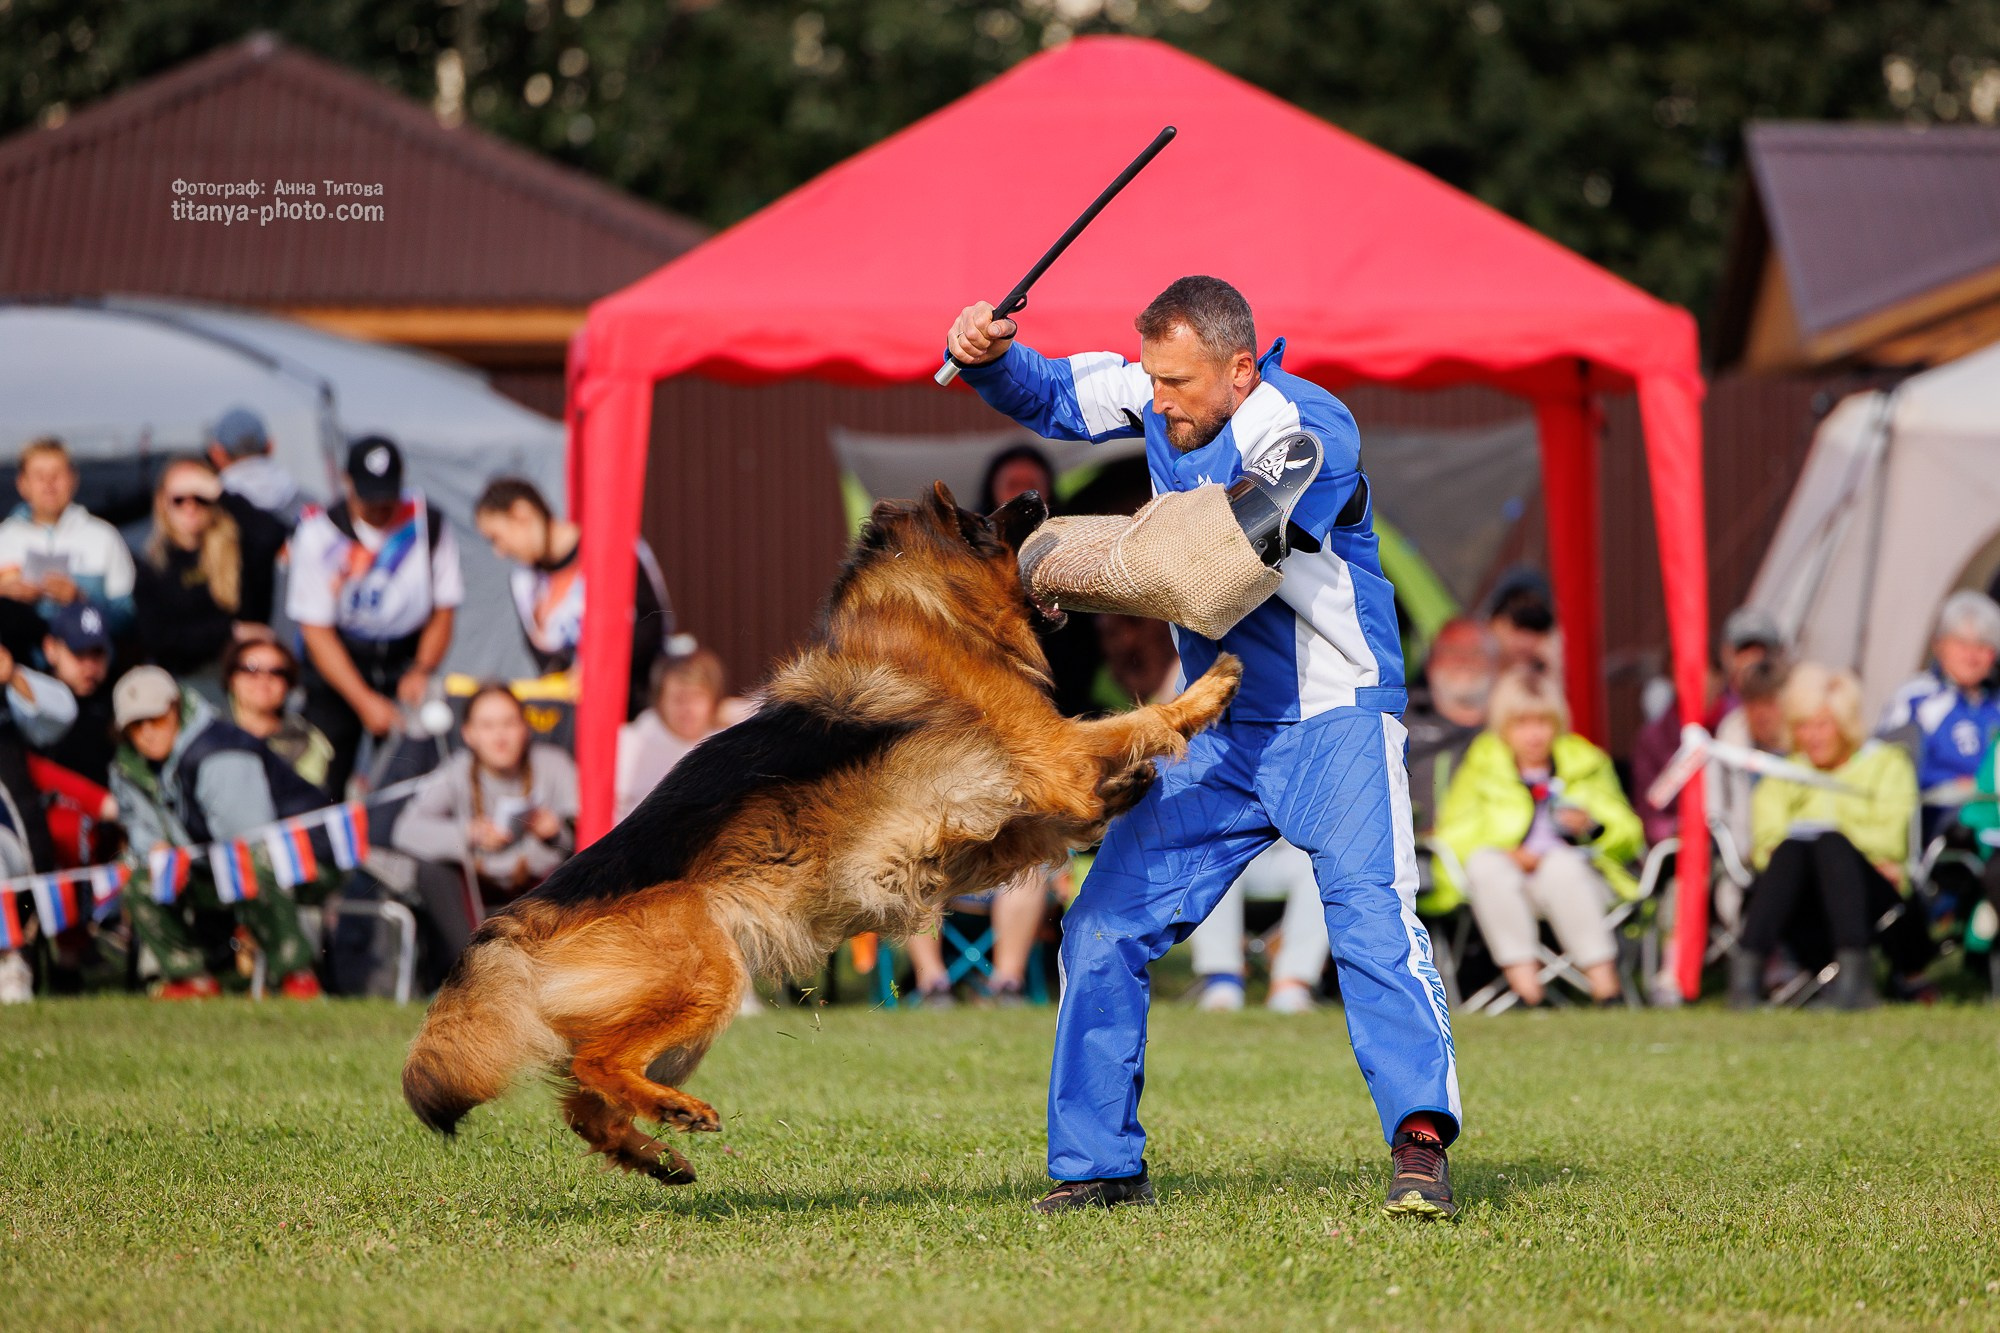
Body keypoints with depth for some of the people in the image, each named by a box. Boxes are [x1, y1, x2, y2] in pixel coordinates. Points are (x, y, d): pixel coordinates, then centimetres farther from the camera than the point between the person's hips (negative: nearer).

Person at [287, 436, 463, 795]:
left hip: (407, 660, 1)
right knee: (321, 787, -10)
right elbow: (316, 630, -11)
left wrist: (422, 670, -14)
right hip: (337, 663, -1)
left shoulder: (428, 524, -7)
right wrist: (364, 700, -19)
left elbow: (443, 612, 3)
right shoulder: (319, 532, -12)